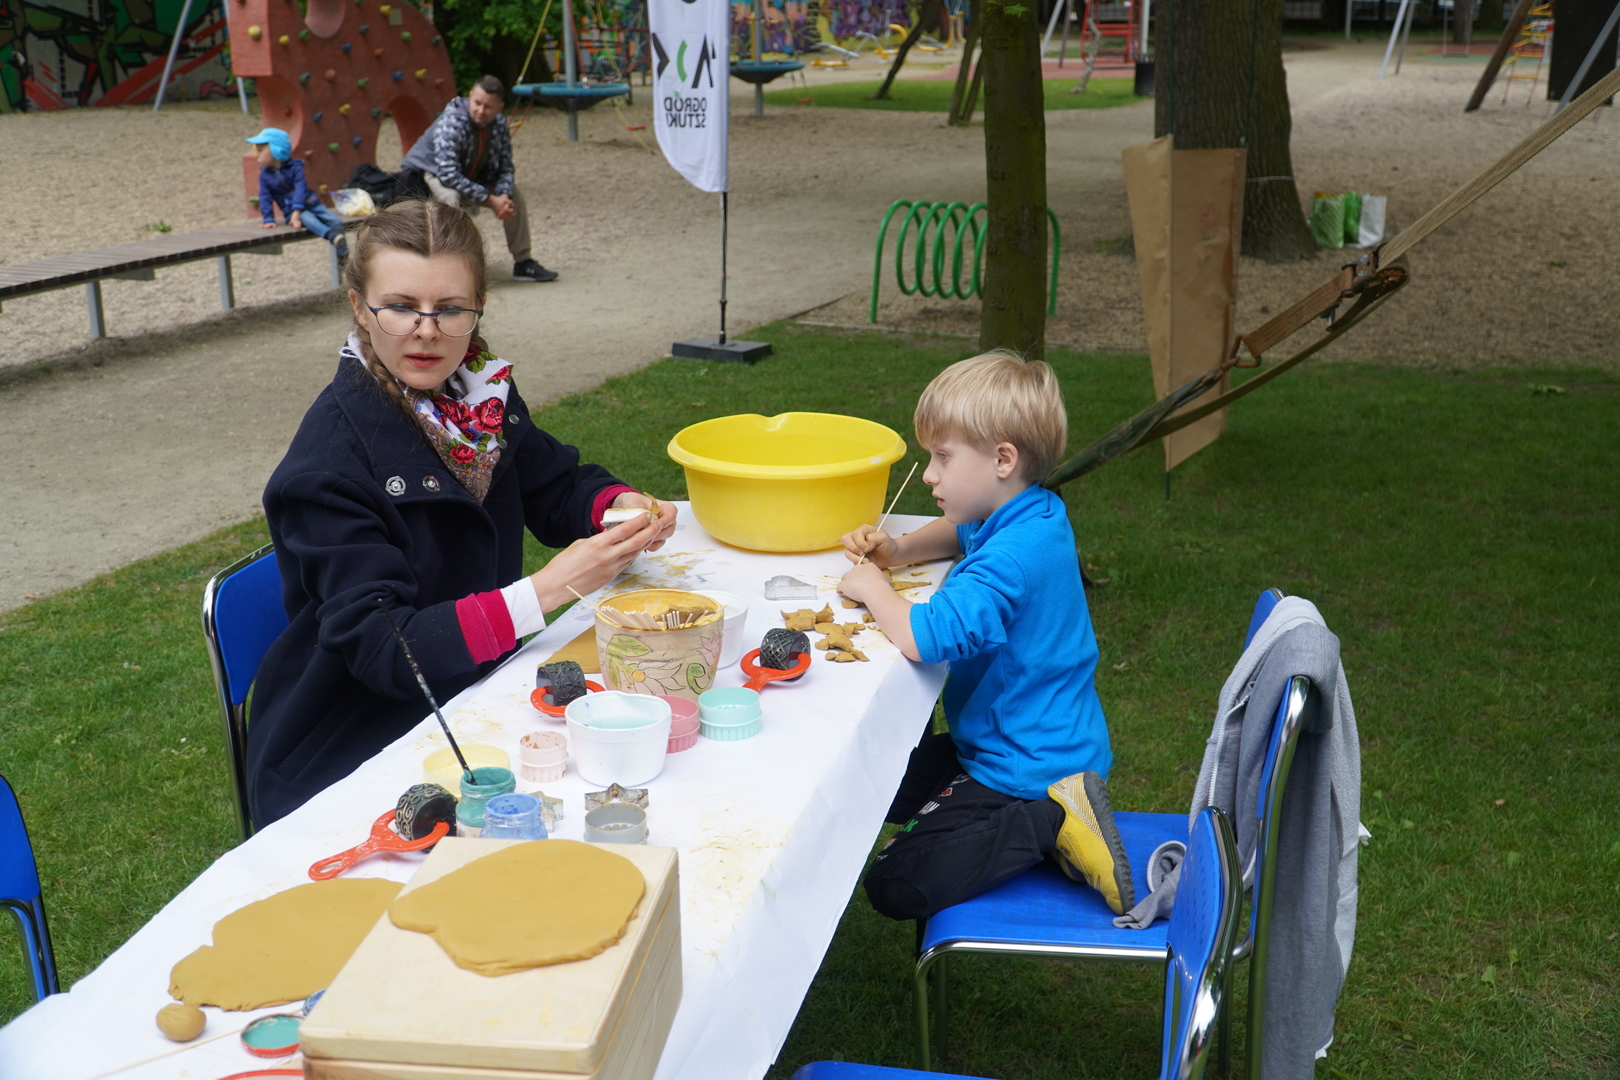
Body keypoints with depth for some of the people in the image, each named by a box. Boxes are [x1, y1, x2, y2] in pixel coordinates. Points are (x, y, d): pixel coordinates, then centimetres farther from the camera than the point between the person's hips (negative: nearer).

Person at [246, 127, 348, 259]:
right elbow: (265, 198, 4)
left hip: (311, 204, 1)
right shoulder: (265, 175, 4)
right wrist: (268, 219, -7)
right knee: (309, 219, -35)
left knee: (336, 221, -19)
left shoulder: (295, 167, -4)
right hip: (291, 210, -1)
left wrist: (297, 211, -26)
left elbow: (300, 188, -14)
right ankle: (332, 236, -60)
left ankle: (343, 258, -21)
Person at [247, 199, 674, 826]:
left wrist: (623, 507, -8)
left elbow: (559, 486, 16)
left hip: (473, 693, 7)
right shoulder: (330, 461, -20)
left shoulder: (482, 395, 0)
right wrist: (545, 592, -35)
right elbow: (379, 645, -25)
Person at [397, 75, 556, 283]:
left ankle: (523, 263, 7)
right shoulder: (451, 123, -31)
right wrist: (490, 200, -34)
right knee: (451, 197, -38)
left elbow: (505, 167, -1)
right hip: (427, 173, -7)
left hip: (470, 176, 7)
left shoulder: (499, 125, -10)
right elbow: (448, 174, -37)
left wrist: (504, 195, -24)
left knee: (514, 194, -2)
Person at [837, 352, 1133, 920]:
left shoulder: (1010, 559, -28)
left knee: (893, 885, -13)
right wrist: (897, 550, 6)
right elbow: (961, 533, 26)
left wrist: (872, 588, -18)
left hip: (1026, 771, -10)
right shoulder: (1038, 514, 3)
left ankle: (1051, 824, -13)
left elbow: (927, 637, -39)